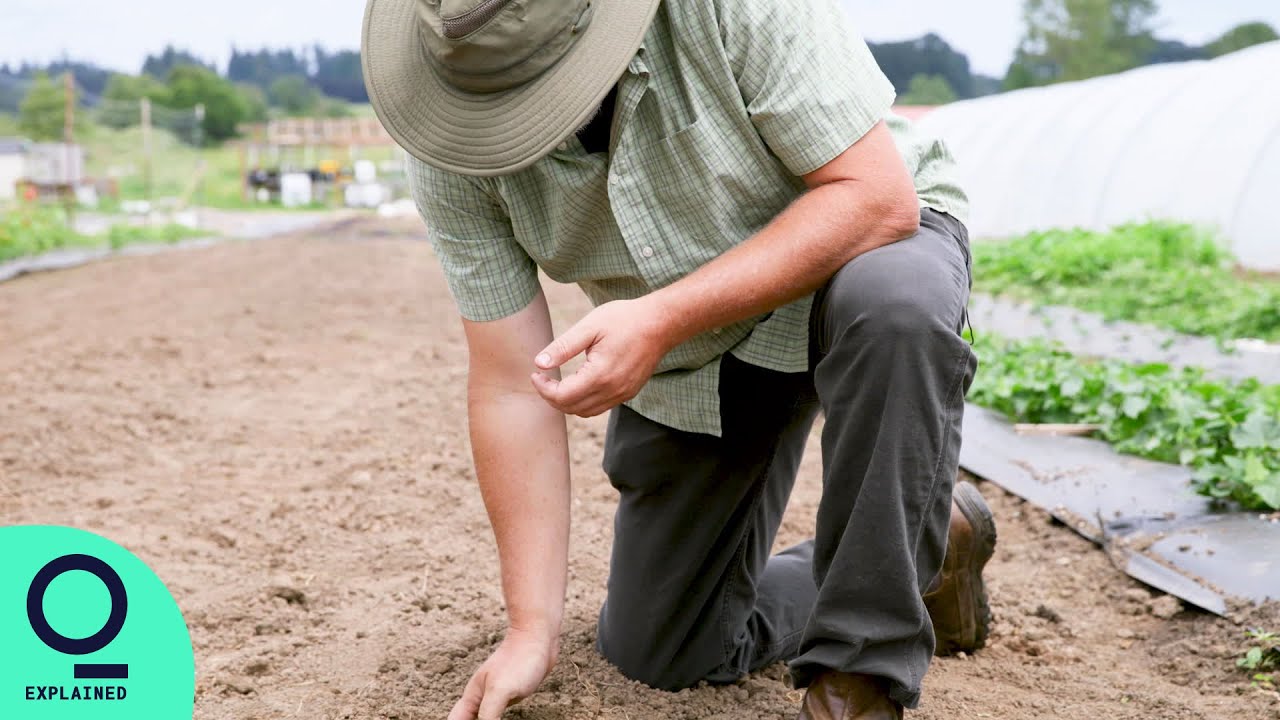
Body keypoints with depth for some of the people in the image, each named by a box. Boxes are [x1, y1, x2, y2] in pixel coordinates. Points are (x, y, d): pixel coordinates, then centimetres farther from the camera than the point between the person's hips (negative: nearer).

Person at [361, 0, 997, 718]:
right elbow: (510, 389, -17)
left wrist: (665, 317, -41)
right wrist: (533, 629, -19)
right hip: (685, 363, 4)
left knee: (893, 303, -42)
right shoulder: (452, 160, -22)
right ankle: (929, 547, 28)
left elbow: (878, 196, -32)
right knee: (657, 654, 8)